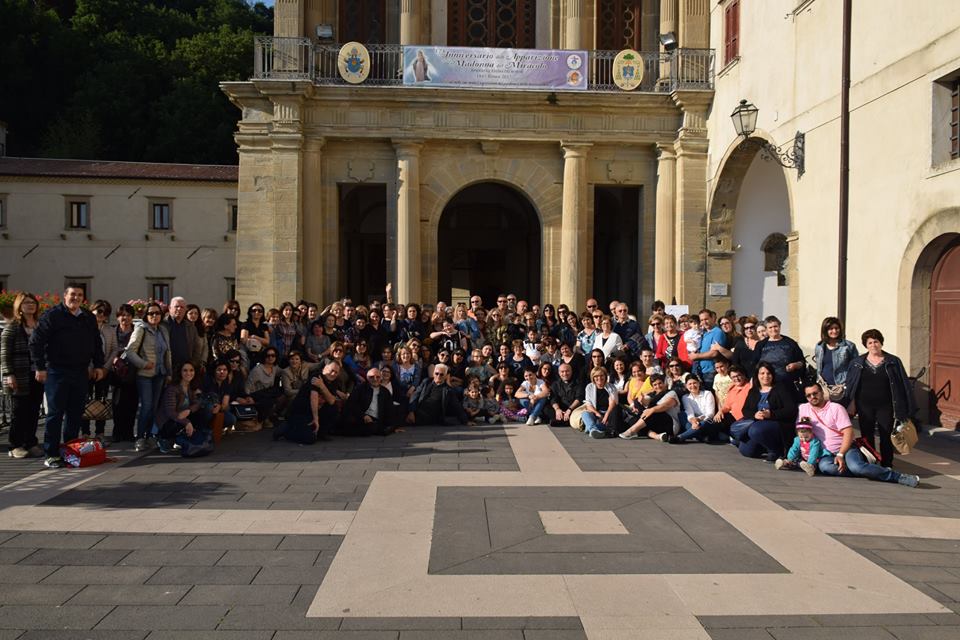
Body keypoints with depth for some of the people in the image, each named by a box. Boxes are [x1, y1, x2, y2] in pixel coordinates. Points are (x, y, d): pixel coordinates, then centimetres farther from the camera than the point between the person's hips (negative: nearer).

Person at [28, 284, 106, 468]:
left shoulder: (89, 318, 13)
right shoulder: (52, 315, -4)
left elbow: (96, 344, 21)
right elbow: (36, 341, -7)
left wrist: (99, 365, 14)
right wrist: (40, 367, -10)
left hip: (80, 372, 5)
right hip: (57, 372, -5)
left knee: (76, 414, 8)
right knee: (55, 413, -2)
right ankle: (51, 455, 4)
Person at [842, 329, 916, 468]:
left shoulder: (893, 362, 1)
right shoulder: (857, 363, 6)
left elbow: (903, 385, 1)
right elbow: (850, 385, 7)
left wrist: (902, 409, -4)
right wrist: (851, 404, 0)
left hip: (885, 407, -1)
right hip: (865, 406, 1)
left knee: (886, 437, 2)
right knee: (867, 437, 6)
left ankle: (887, 466, 12)